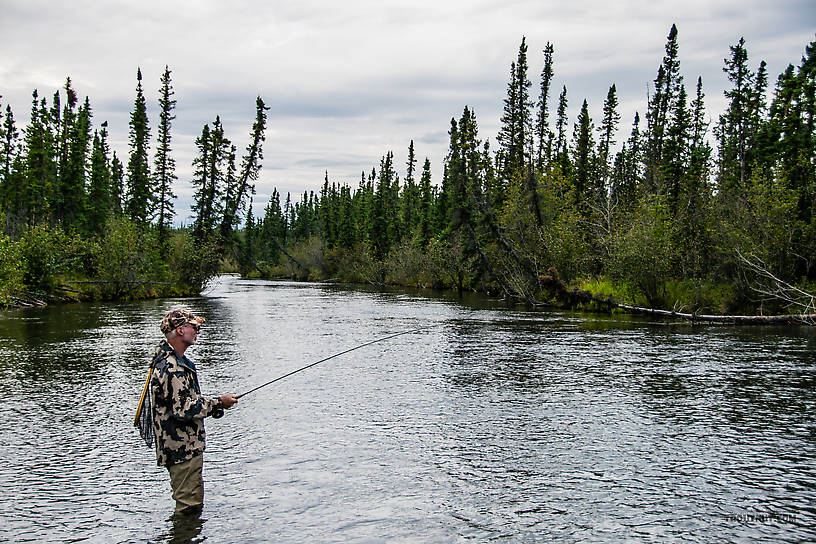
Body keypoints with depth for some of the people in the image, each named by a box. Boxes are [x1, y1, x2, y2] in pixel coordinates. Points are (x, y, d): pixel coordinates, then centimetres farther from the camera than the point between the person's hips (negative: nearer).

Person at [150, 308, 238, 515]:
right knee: (189, 505, -4)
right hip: (182, 449, -11)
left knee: (191, 501, 20)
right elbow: (184, 410, -25)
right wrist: (218, 403, -15)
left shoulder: (172, 359, 13)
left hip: (182, 447, 11)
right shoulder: (172, 368, -22)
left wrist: (213, 404, 8)